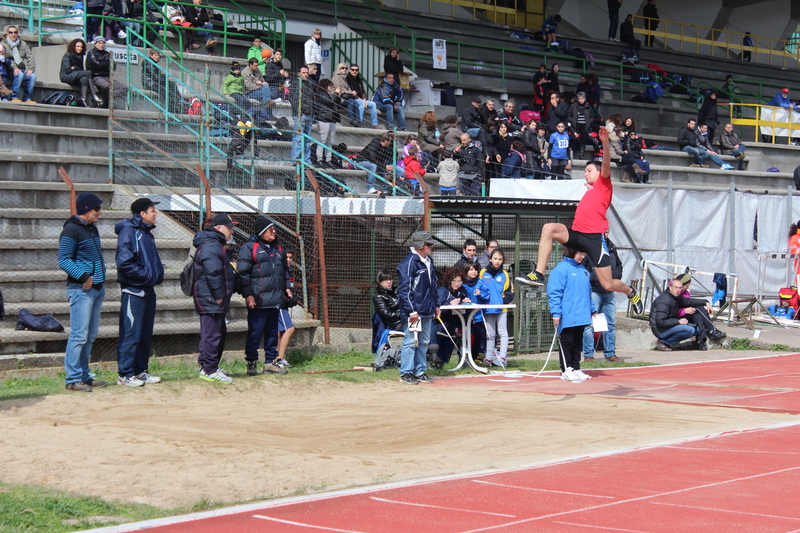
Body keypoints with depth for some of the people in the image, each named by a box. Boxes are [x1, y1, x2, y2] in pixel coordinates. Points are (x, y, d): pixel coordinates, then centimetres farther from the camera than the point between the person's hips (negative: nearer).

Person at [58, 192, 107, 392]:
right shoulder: (71, 230, -10)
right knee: (79, 335, -9)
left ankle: (84, 375, 18)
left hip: (97, 288, 9)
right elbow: (63, 260, -15)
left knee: (90, 335, 11)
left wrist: (101, 279, 16)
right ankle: (73, 379, -6)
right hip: (81, 289, -9)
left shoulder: (92, 228, 17)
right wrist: (83, 276, -24)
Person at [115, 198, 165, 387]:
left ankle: (140, 370, 20)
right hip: (133, 290, -9)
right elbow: (124, 262, -20)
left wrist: (157, 275, 6)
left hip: (148, 290, 9)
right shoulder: (128, 232, -12)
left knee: (145, 334, 12)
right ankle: (125, 374, -3)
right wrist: (146, 275, -17)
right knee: (130, 333, -7)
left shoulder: (147, 233, 17)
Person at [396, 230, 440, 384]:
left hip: (427, 311, 9)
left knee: (424, 342, 13)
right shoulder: (409, 263, -14)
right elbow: (404, 289, -17)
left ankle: (420, 372, 20)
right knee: (410, 341, -5)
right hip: (414, 311, -9)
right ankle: (406, 373, 1)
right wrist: (411, 311, -20)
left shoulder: (429, 261, 14)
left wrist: (436, 305, 21)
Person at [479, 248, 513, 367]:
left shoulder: (504, 274, 3)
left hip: (501, 309, -1)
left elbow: (510, 293, 4)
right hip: (488, 309, 1)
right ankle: (489, 357, 14)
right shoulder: (483, 273, 5)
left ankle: (502, 357, -5)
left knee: (503, 332, -4)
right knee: (490, 334, 8)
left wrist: (503, 302, -10)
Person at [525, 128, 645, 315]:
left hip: (595, 237, -6)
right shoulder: (590, 191, 27)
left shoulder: (603, 184, 7)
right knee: (549, 228, -23)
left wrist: (605, 143, -26)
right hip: (577, 235, 6)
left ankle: (631, 293, 30)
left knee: (607, 285, -5)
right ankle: (538, 274, -28)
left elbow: (606, 164, -10)